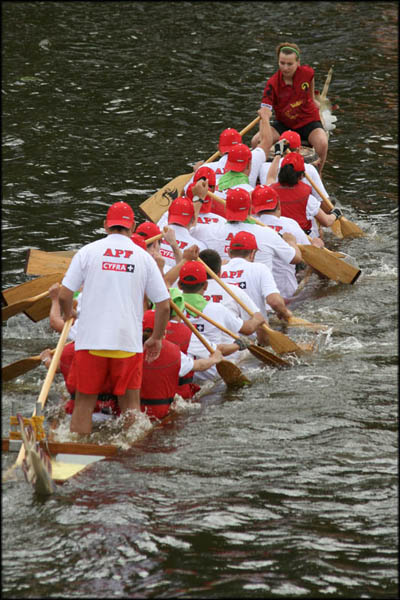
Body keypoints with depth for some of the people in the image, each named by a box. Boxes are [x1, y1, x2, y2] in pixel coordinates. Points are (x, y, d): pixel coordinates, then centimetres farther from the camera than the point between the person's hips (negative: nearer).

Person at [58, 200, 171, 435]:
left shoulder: (88, 251, 0)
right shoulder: (144, 257, 3)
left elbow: (64, 295, -3)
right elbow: (164, 305, 3)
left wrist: (68, 314, 19)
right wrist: (157, 338, 16)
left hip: (91, 340, 0)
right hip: (129, 342, 1)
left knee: (84, 403, 8)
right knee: (130, 406, 9)